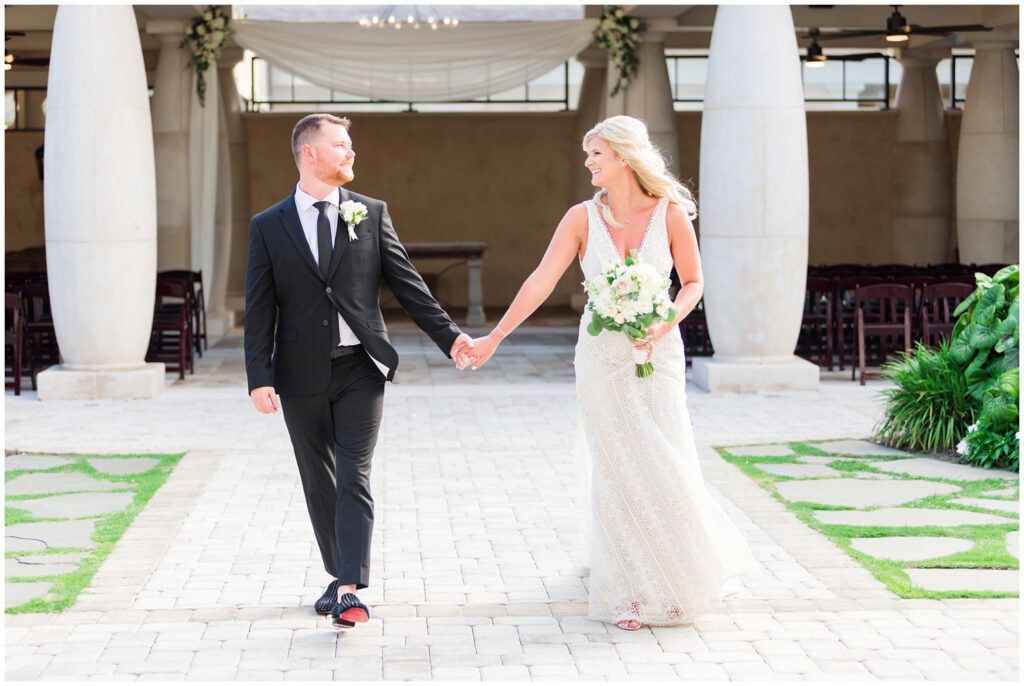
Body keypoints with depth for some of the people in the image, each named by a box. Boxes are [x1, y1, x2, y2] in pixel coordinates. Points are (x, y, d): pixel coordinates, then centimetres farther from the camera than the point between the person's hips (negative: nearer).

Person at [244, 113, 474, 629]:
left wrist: (449, 335, -4)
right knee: (319, 482, 10)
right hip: (302, 374, 1)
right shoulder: (268, 227, 3)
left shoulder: (372, 214, 5)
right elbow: (259, 310, -1)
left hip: (360, 369, -1)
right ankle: (338, 576, 24)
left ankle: (350, 591, -16)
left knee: (354, 477, -9)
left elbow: (407, 283, 5)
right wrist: (260, 378, -9)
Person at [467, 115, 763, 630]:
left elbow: (693, 282, 4)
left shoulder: (670, 214, -4)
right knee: (617, 469, 4)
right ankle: (629, 592, 16)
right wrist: (494, 337, -13)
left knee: (664, 465, 1)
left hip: (657, 354, -1)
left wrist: (666, 323, -15)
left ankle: (680, 577, 26)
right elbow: (541, 281, -7)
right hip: (602, 356, 1)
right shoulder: (583, 218, -2)